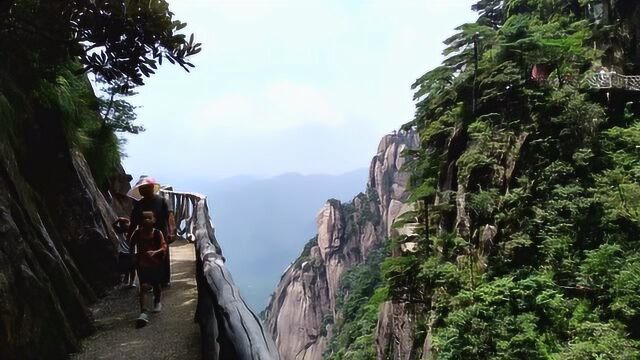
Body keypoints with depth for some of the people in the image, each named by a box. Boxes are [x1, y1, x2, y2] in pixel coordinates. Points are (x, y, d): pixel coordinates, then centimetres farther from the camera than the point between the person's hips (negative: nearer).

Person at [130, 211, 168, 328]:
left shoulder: (158, 233, -12)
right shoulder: (137, 233, -6)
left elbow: (164, 247, -21)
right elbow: (131, 246, 10)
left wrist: (155, 252, -37)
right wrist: (134, 256, 2)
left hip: (156, 264, 0)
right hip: (142, 265, 0)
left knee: (156, 285, 18)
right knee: (144, 286, -13)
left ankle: (157, 302, 47)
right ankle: (143, 313, -20)